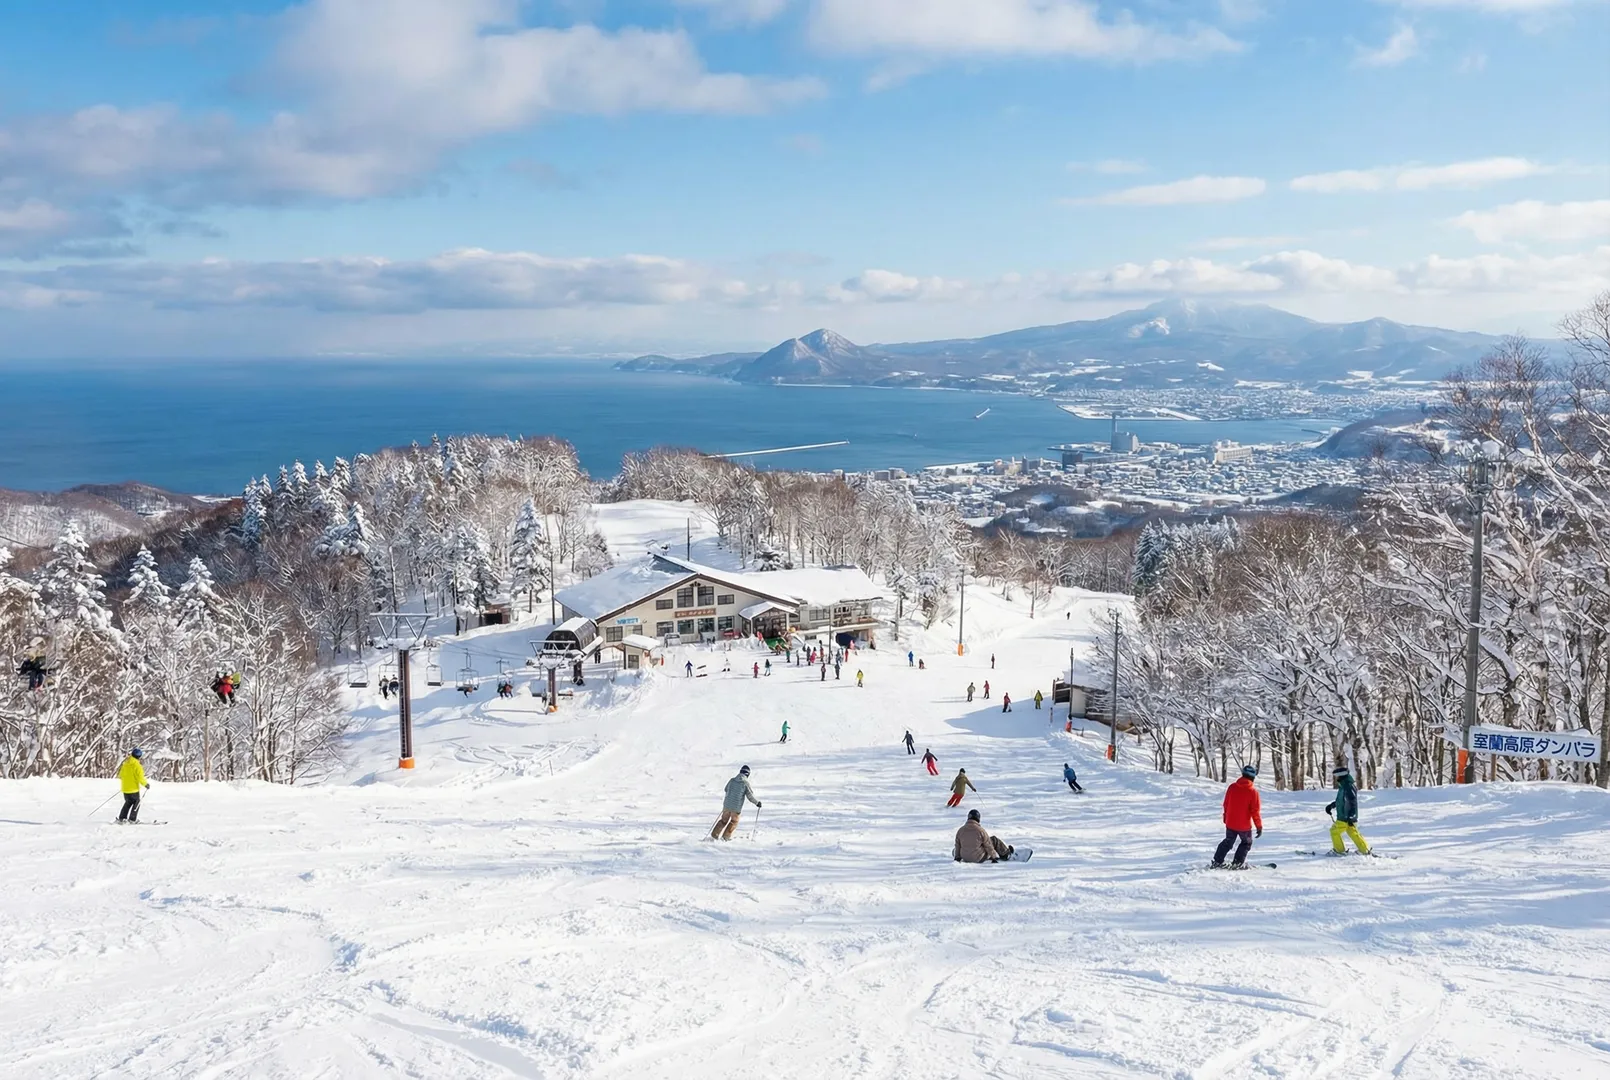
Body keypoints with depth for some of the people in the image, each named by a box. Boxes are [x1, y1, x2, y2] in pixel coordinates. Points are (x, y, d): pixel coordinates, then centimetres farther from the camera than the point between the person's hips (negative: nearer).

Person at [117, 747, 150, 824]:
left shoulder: (125, 763, 4)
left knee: (128, 802, 21)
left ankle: (121, 818, 16)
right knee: (136, 803, 8)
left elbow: (120, 775, 15)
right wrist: (146, 784, -5)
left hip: (125, 788, 7)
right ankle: (132, 819, 3)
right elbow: (140, 777, -19)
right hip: (133, 788, -6)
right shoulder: (137, 765, -17)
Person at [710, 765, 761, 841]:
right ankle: (726, 836, 17)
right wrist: (757, 802, 6)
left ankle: (714, 834, 19)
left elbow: (726, 790, 17)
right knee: (734, 821, 18)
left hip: (727, 805, 4)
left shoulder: (732, 780, 0)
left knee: (724, 820, 21)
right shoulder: (746, 783, -12)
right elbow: (750, 796, -10)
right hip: (736, 807, -4)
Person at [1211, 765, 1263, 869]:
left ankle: (1217, 861, 18)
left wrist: (1226, 817, 22)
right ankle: (1237, 863, 10)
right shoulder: (1253, 791, -16)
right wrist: (1259, 826, -5)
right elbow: (1255, 811, -14)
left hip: (1230, 823, 4)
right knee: (1246, 843, 19)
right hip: (1244, 825, -4)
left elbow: (1226, 804, 7)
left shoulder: (1232, 787, -4)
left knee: (1228, 842, 21)